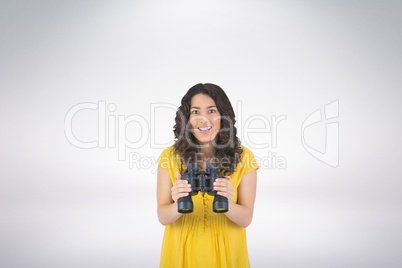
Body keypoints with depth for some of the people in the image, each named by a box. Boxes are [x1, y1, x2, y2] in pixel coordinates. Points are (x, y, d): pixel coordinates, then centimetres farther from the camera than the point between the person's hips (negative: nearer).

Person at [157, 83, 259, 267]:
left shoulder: (243, 157, -11)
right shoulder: (170, 157, -10)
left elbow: (246, 219, -10)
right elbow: (163, 217, -9)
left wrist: (227, 204, -30)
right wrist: (178, 205, -30)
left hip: (225, 250, 0)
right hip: (181, 249, 0)